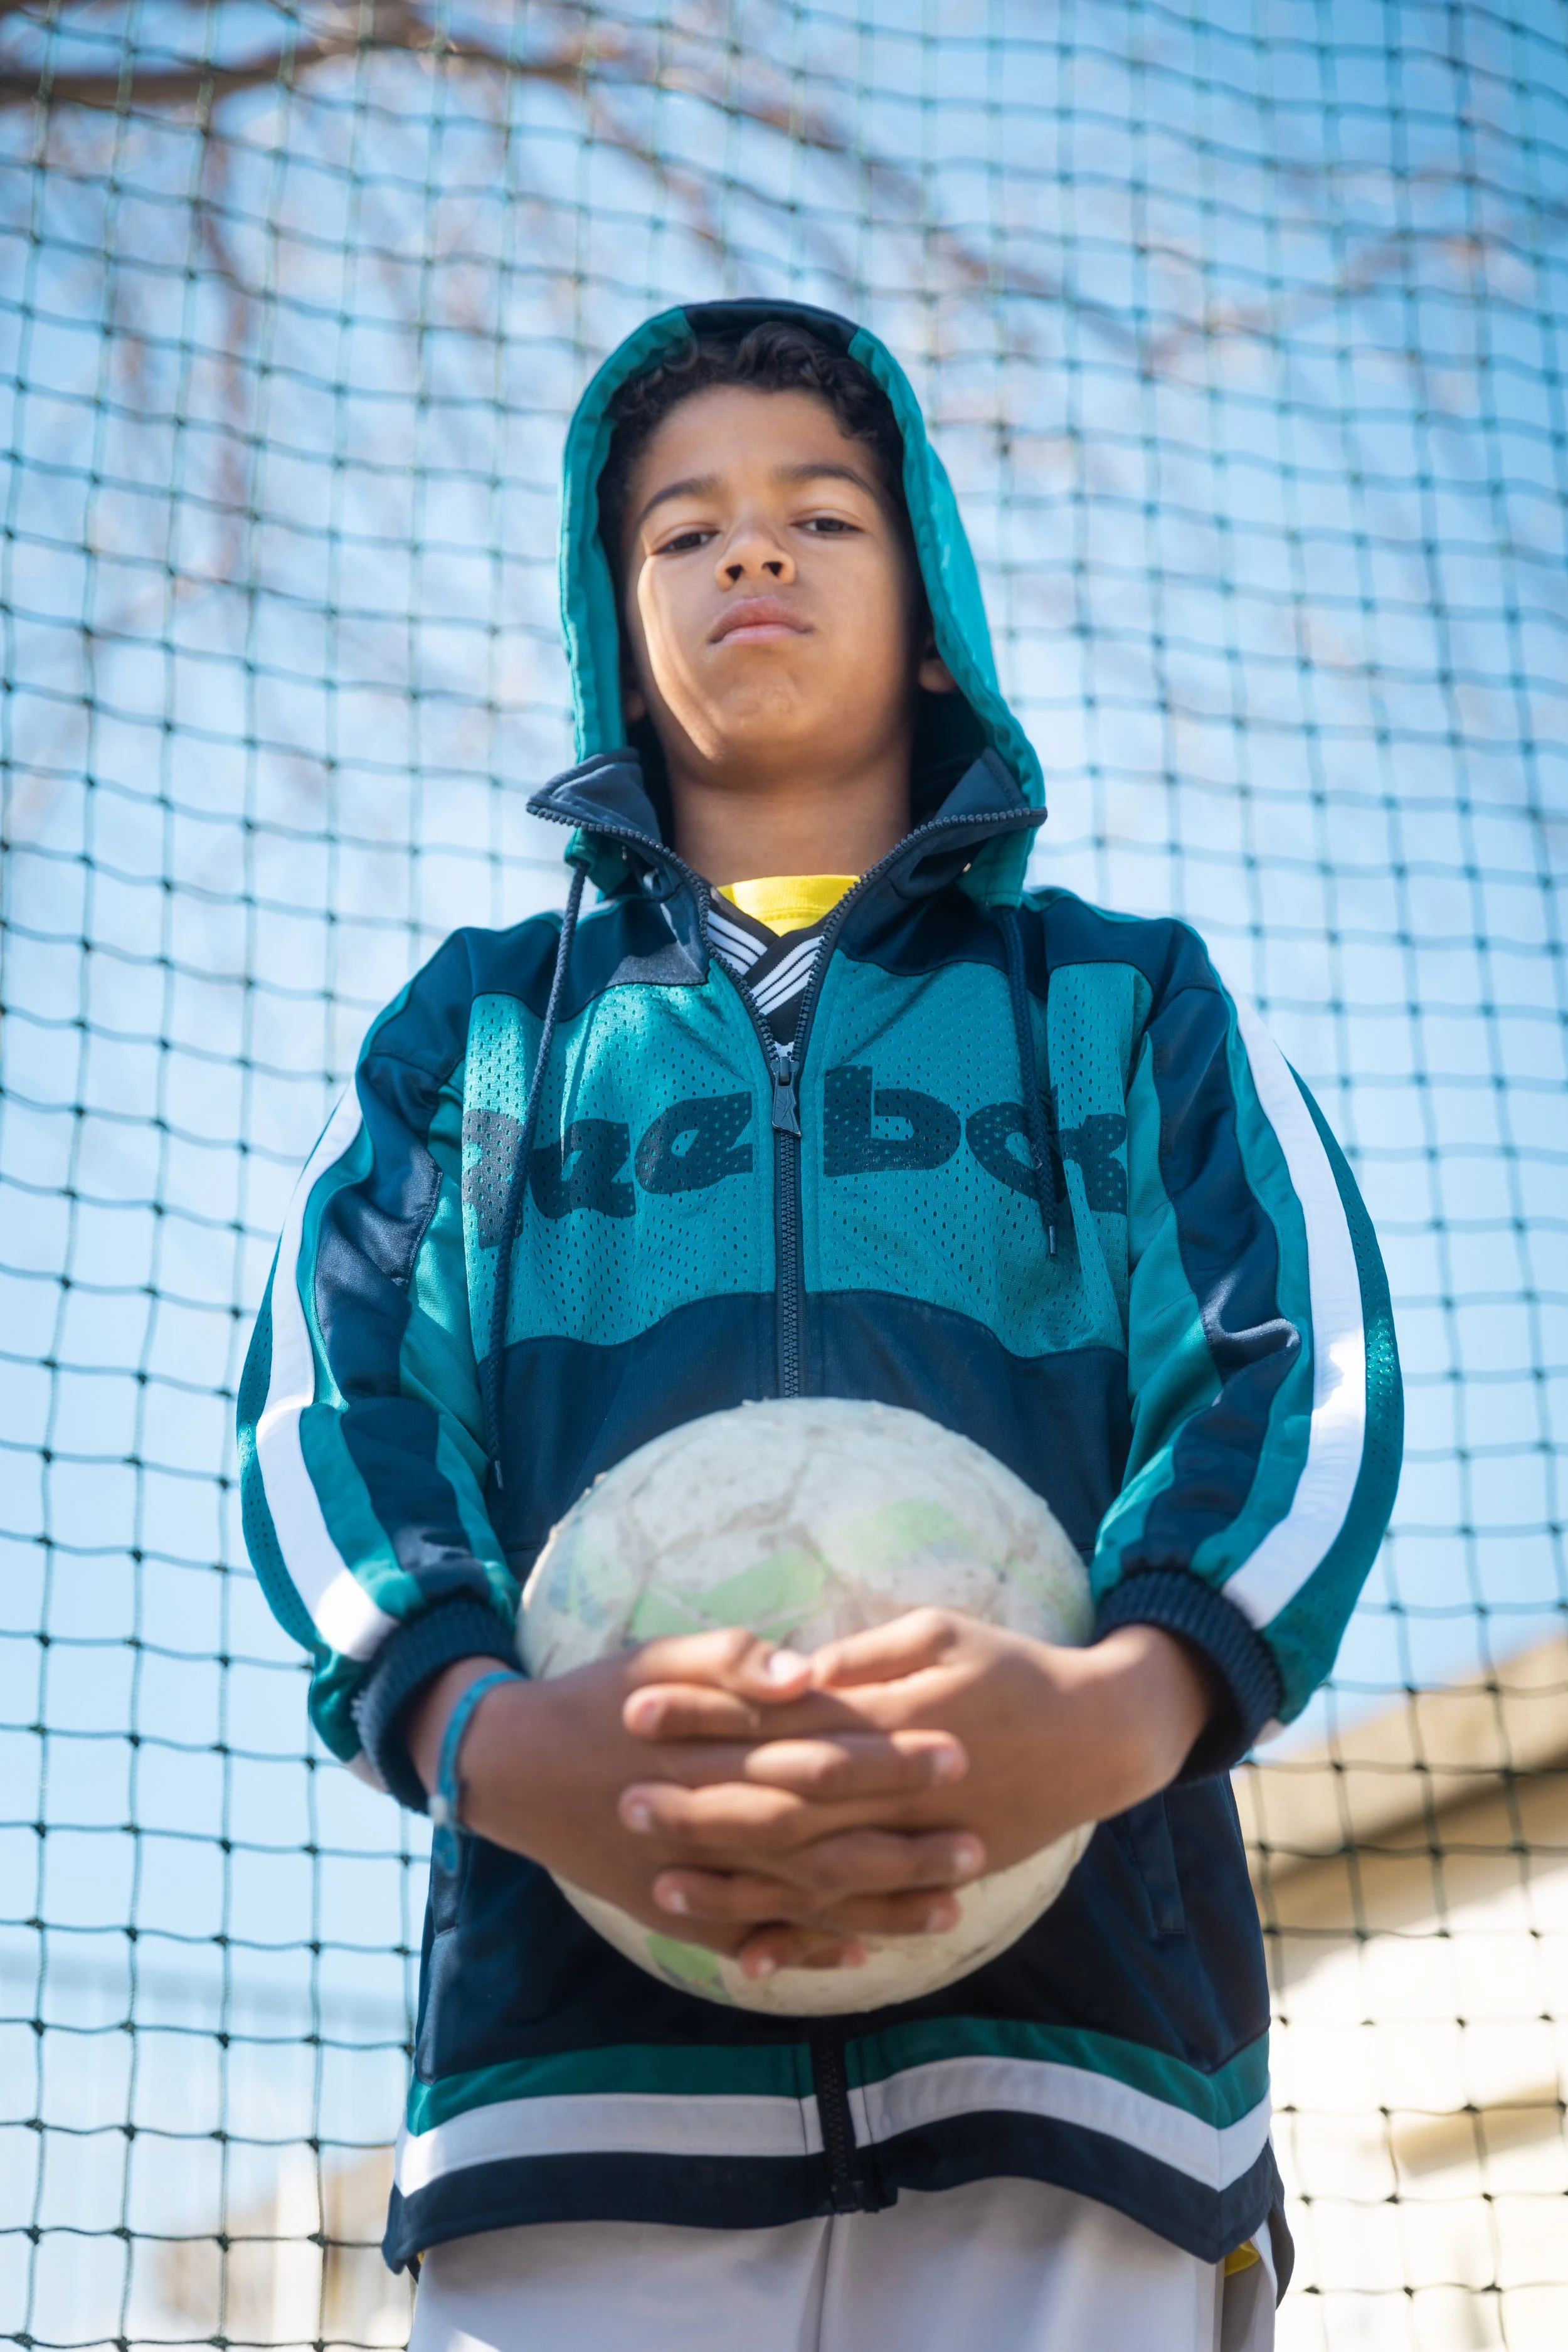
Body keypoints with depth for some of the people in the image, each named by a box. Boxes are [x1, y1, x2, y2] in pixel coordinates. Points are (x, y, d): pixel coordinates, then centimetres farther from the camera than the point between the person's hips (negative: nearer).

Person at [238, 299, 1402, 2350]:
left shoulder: (1129, 1001, 21)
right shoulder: (479, 1024, 23)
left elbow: (1302, 1359, 4)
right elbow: (331, 1394, 7)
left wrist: (1123, 1705, -19)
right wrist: (487, 1734, -17)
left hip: (1062, 2015, 0)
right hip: (580, 2031, 1)